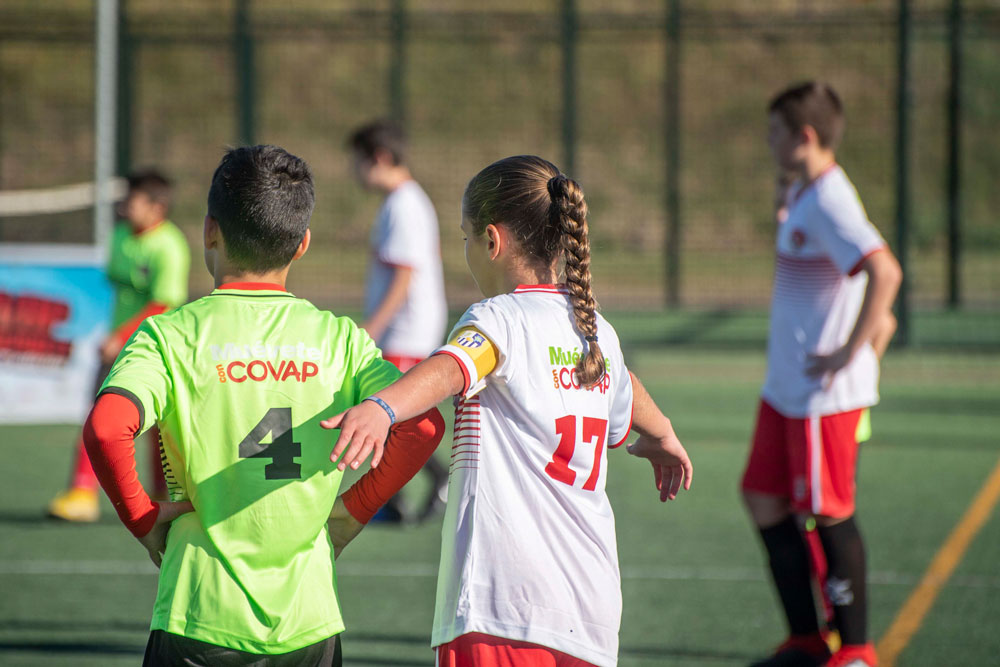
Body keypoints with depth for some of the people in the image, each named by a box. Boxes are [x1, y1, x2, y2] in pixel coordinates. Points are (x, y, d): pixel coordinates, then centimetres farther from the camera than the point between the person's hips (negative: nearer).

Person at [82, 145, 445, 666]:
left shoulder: (169, 335, -4)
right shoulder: (339, 338, 3)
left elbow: (106, 430, -21)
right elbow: (422, 425, -8)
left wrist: (143, 520, -6)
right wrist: (351, 511, 3)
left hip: (202, 622, -2)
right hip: (309, 623, 2)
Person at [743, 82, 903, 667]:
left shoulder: (828, 202, -19)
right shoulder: (804, 194, 12)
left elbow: (885, 271, -30)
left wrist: (850, 351, -26)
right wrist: (876, 319, 19)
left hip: (825, 392, -10)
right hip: (785, 387, 10)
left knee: (829, 514, -3)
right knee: (765, 502, 11)